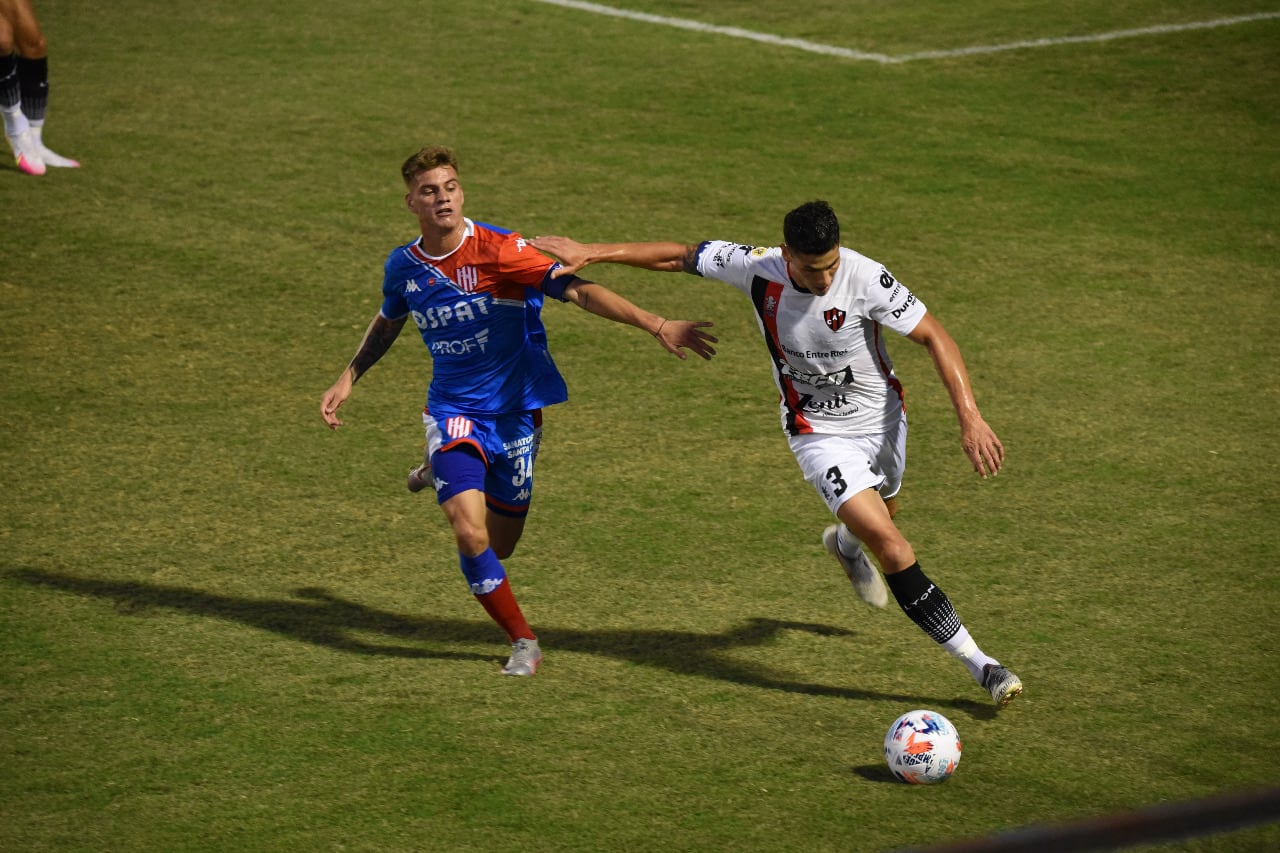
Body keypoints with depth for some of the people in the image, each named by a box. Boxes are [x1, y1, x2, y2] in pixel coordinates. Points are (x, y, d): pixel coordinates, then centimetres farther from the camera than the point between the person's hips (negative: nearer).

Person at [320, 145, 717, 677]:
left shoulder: (497, 249, -17)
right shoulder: (403, 266, -3)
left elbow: (575, 289, -25)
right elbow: (388, 321, 20)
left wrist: (656, 326, -33)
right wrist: (348, 379, 18)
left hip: (515, 409, -1)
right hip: (453, 409, 1)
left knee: (499, 546, 10)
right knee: (471, 535, -18)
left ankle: (445, 475, 43)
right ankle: (523, 642, 4)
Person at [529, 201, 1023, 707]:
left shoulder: (867, 280, -25)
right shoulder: (756, 268, -21)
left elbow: (935, 338, -19)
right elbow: (678, 256, -5)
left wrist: (970, 419, -27)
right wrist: (590, 253, -4)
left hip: (883, 417, 1)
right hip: (820, 433, -1)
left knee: (881, 515, 28)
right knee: (891, 547, -16)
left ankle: (844, 544, 69)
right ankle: (981, 666, -12)